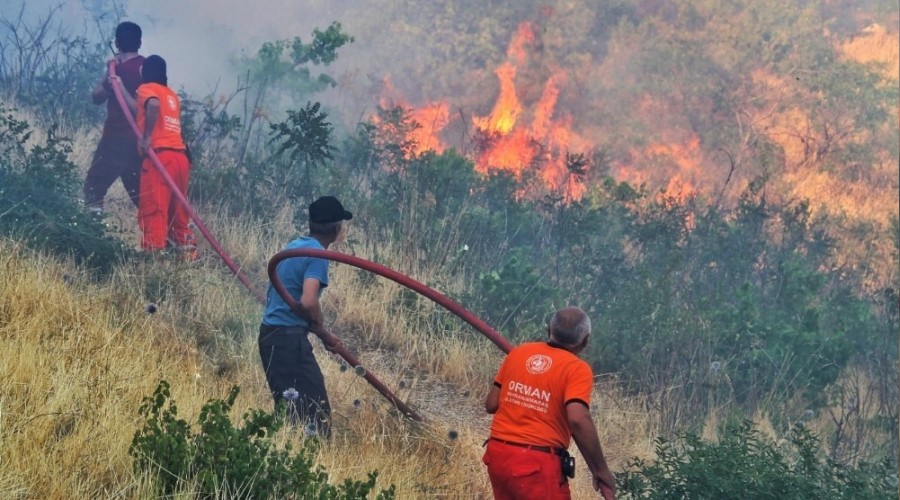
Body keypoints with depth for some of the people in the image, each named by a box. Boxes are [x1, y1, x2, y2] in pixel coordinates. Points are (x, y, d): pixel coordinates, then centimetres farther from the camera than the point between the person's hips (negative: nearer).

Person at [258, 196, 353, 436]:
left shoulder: (294, 246, 14)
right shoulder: (317, 255, -13)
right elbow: (308, 301, -26)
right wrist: (319, 324, -6)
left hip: (270, 333, 10)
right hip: (289, 337, -10)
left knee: (288, 406, 15)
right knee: (315, 410, -10)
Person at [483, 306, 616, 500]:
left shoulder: (518, 353, 9)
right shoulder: (577, 369, -8)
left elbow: (491, 404, 11)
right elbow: (578, 420, -22)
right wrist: (601, 471, -16)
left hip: (498, 455, 7)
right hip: (537, 465, -6)